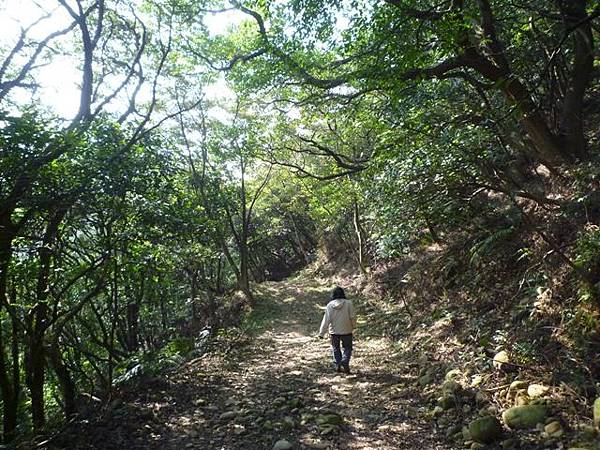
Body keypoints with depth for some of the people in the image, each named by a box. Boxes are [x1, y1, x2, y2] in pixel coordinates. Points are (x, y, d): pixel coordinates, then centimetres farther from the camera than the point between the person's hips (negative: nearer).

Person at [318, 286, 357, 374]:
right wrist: (353, 326, 11)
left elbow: (326, 319, -9)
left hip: (334, 331, 1)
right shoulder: (348, 303, -12)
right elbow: (353, 316, -8)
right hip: (346, 330, -1)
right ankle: (345, 363, -6)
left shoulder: (330, 305, -9)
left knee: (335, 348, 18)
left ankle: (337, 365, 16)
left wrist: (321, 332, -4)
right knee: (347, 348, 14)